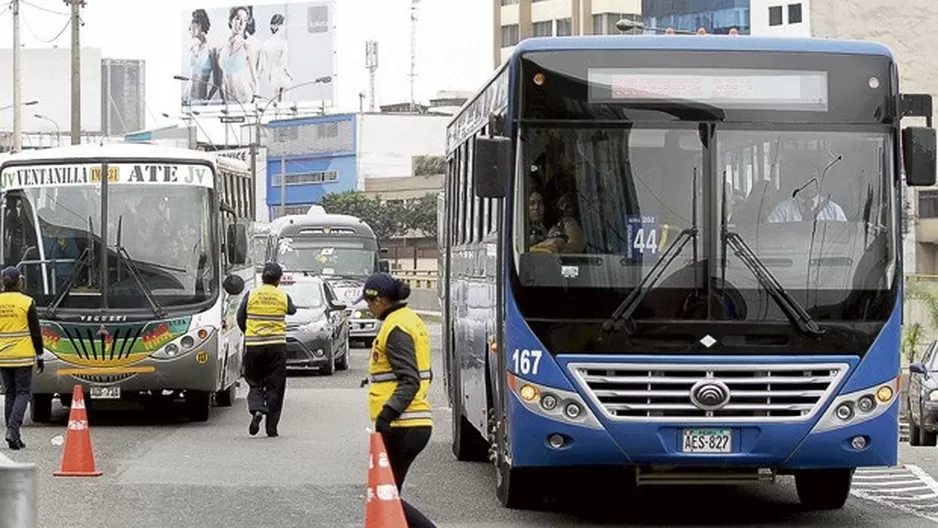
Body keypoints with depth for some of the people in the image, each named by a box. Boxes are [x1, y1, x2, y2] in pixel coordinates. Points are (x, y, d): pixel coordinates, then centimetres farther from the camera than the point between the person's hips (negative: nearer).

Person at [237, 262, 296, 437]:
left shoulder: (251, 295, 0)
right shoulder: (283, 297, 0)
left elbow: (240, 319, 4)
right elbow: (292, 310, 20)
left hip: (253, 344, 0)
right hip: (277, 344, 0)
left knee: (255, 383, 12)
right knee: (275, 386, 6)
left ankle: (256, 410, -17)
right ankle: (271, 427, 3)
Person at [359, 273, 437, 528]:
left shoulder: (396, 327, -13)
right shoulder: (411, 320, 16)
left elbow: (409, 381, -21)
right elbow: (421, 375, 23)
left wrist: (388, 413, -29)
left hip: (401, 428, -10)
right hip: (417, 423, 10)